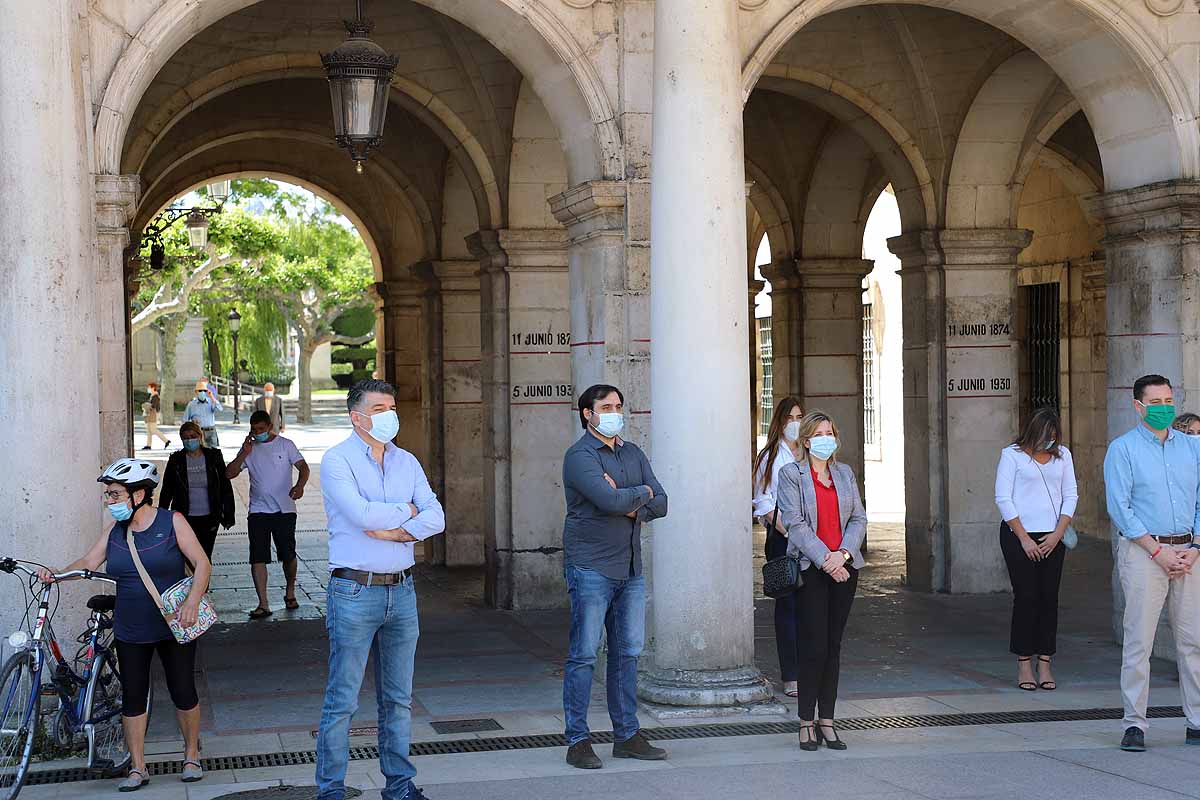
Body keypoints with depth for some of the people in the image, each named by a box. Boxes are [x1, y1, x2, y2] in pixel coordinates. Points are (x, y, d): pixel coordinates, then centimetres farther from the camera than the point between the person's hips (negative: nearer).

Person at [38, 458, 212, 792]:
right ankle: (137, 768, 13)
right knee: (133, 697, 5)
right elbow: (89, 561, 0)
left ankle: (192, 756, 22)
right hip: (130, 632, 4)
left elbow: (202, 564, -9)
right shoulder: (115, 533, 5)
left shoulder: (172, 522, -7)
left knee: (183, 692, 3)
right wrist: (57, 573, -18)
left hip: (174, 627, -4)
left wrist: (192, 602, -20)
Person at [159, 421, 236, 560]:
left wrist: (228, 515, 0)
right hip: (185, 518, -1)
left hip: (209, 518, 1)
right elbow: (166, 491, 7)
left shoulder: (214, 457, 0)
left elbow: (226, 488, 3)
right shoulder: (176, 460, 0)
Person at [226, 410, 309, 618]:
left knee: (288, 555, 5)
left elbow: (303, 467, -8)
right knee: (258, 558, -5)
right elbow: (229, 474, 3)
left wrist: (299, 485, -29)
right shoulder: (249, 449, 9)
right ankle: (263, 604, -3)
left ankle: (290, 593, 29)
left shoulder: (285, 445, 2)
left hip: (284, 509, -2)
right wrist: (244, 453, -9)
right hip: (258, 511, 2)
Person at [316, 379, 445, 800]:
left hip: (401, 590, 6)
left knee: (398, 697, 12)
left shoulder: (407, 462, 11)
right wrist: (407, 511, -5)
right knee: (342, 699, -2)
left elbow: (436, 517, 1)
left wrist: (395, 533, -14)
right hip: (355, 591, -6)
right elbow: (362, 514, -20)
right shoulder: (338, 459, -6)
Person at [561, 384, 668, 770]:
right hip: (591, 568, -7)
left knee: (627, 652, 10)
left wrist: (632, 506, -11)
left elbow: (660, 503, 8)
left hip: (630, 568, 7)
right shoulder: (580, 456, -9)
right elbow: (609, 499, -23)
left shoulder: (633, 453, 15)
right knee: (584, 654, -4)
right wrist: (642, 493, -4)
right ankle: (577, 741, 1)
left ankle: (627, 736, 18)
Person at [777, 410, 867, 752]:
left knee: (833, 645, 5)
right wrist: (824, 559, -15)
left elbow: (858, 518, 9)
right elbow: (795, 522, -8)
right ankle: (806, 722, 2)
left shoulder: (845, 473, 15)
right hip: (810, 567, -4)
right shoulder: (791, 474, 1)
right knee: (814, 645, -7)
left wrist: (843, 553, -8)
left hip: (844, 566, 4)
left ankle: (827, 721, 10)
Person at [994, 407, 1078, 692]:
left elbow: (1070, 495, 9)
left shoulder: (1062, 455, 9)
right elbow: (1003, 499, -7)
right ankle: (1024, 666, 2)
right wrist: (1024, 538, -10)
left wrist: (1058, 533, -3)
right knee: (1026, 597, -5)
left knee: (1049, 598, 2)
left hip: (1053, 537, 4)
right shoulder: (1012, 455, -3)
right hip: (1019, 535, -4)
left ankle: (1044, 665, 6)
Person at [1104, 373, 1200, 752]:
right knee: (1138, 640, -6)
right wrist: (1158, 551, -12)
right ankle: (1134, 725, -2)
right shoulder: (1123, 448, -1)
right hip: (1143, 551, -4)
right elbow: (1119, 507, -7)